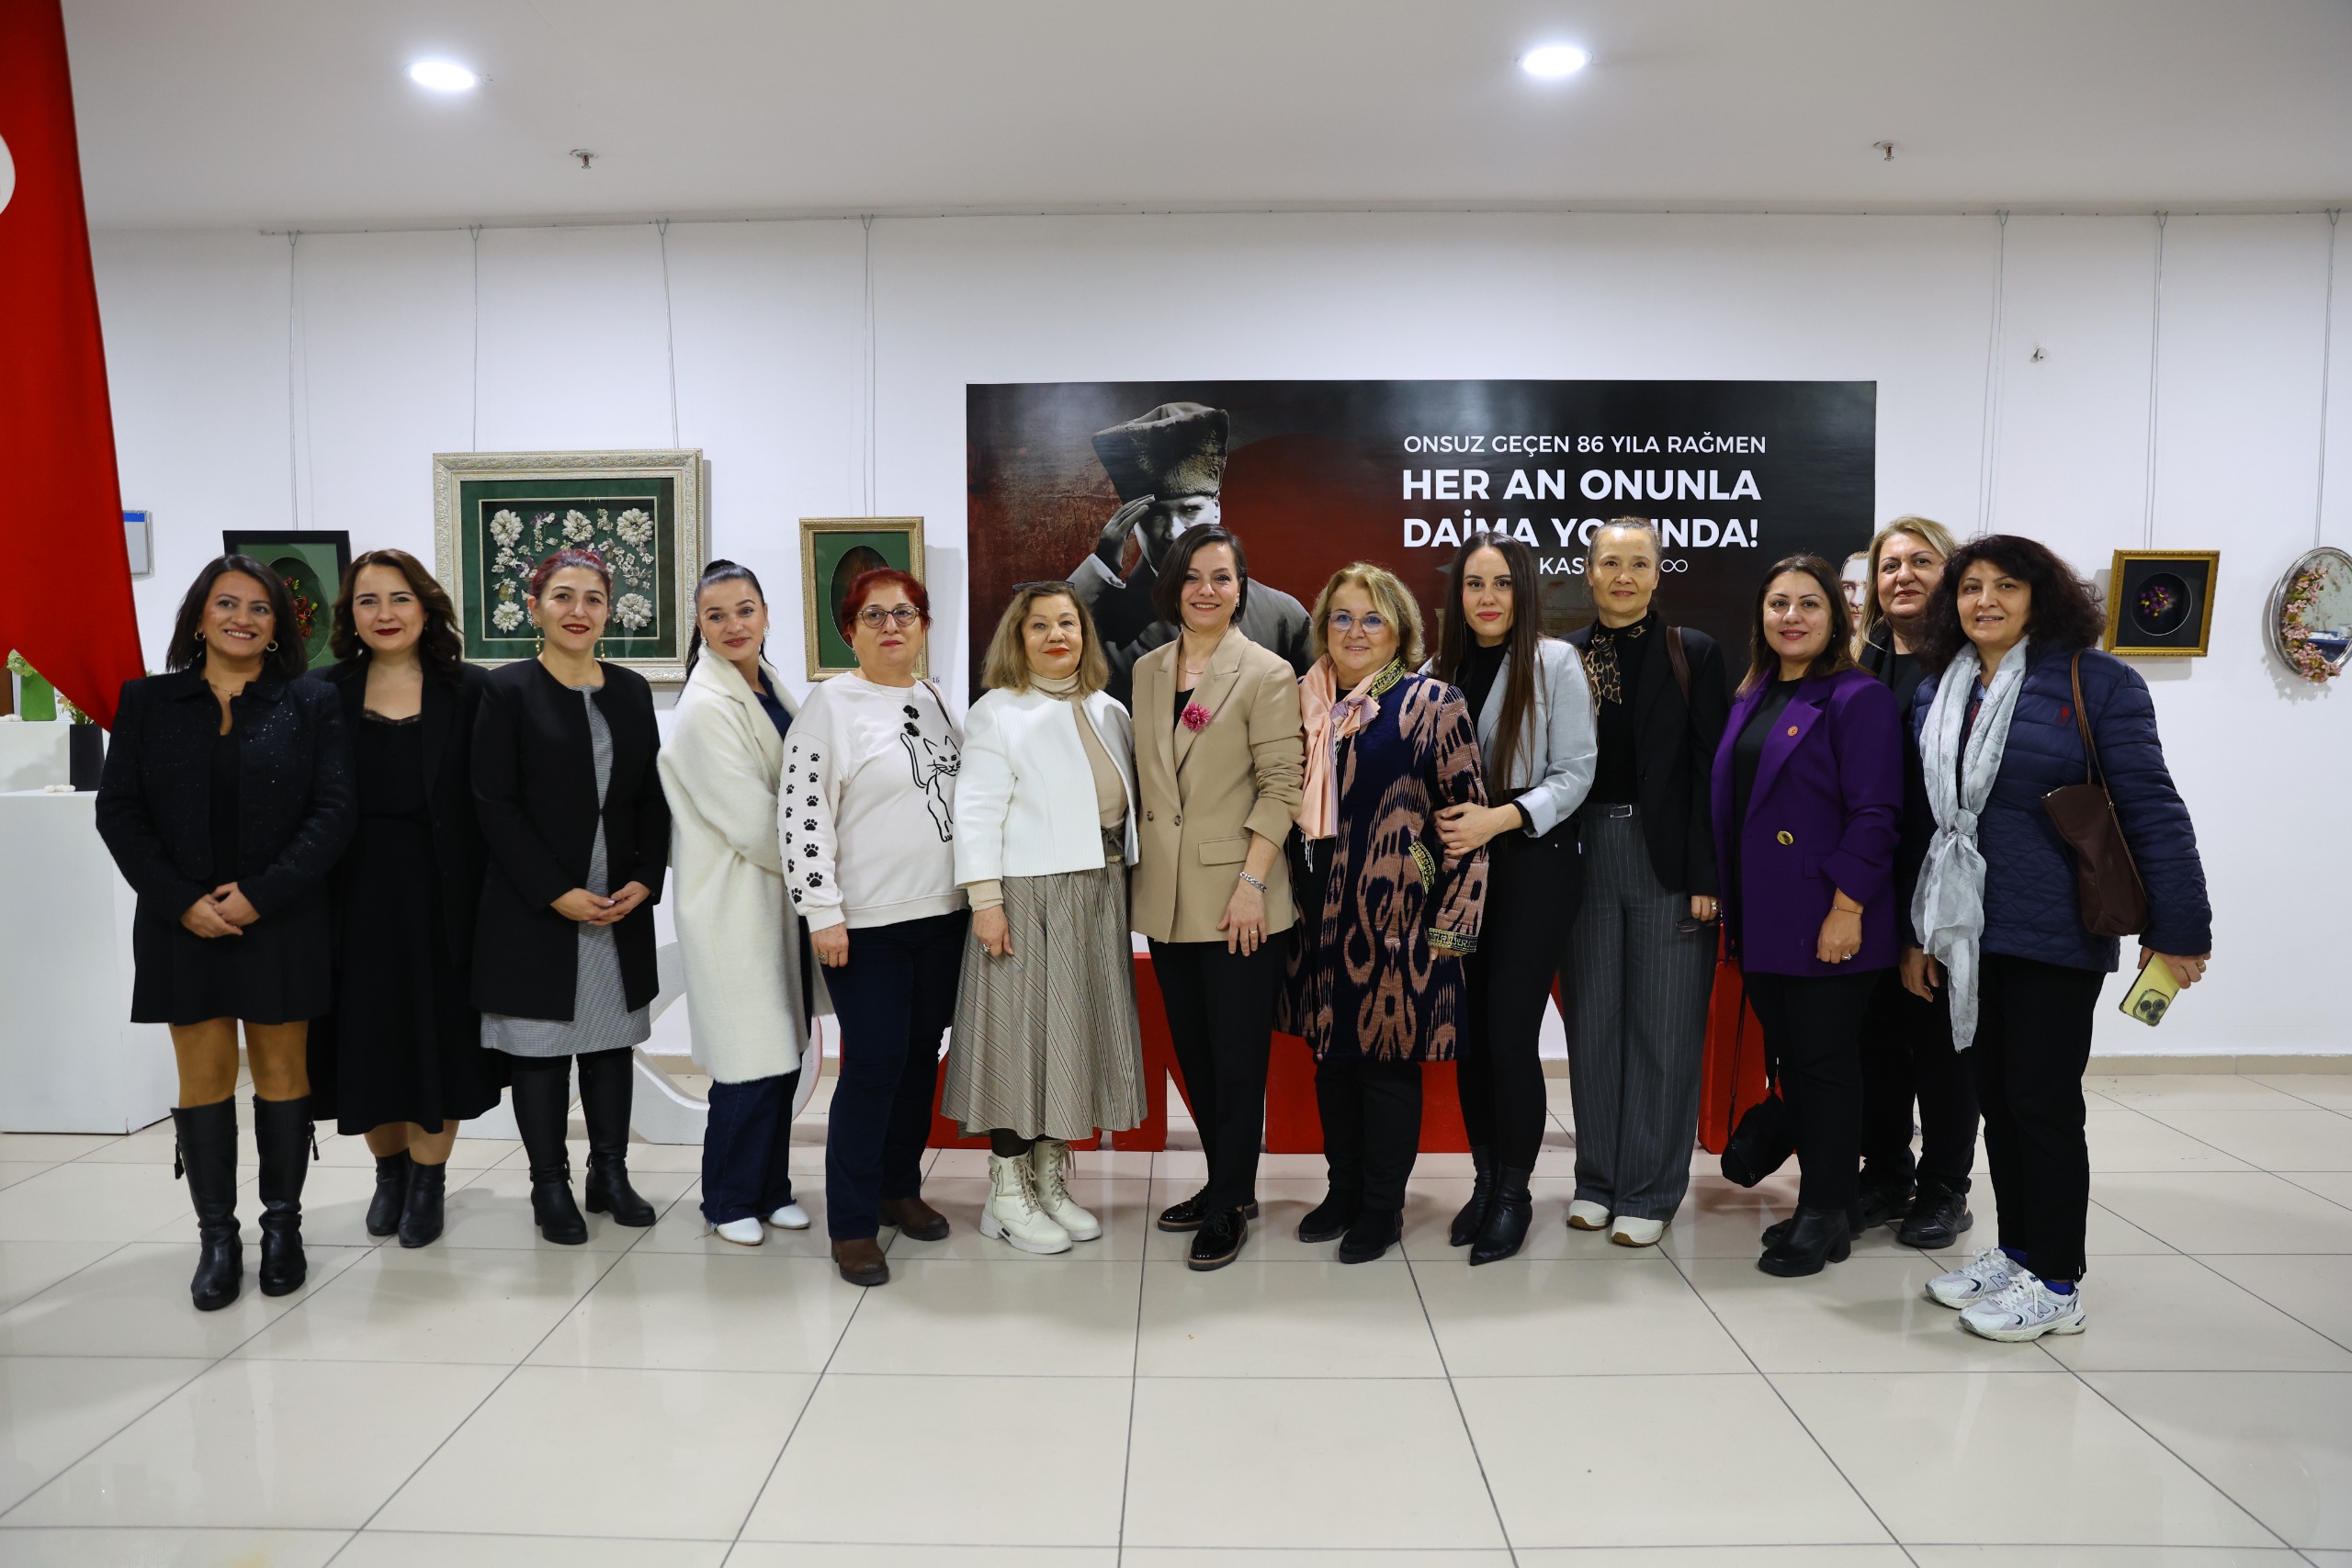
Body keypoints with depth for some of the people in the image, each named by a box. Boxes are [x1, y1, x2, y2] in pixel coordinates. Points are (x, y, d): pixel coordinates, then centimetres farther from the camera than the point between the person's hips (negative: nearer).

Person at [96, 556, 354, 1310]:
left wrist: (261, 895, -14)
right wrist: (183, 901, -10)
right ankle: (216, 1238, 13)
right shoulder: (147, 702, 6)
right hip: (184, 925, 1)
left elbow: (332, 811, -4)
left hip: (281, 924, -1)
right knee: (204, 1077, 5)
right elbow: (118, 810, 1)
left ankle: (283, 1227, 17)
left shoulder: (311, 704, 1)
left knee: (282, 1071, 6)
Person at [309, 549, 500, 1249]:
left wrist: (488, 894, -9)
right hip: (355, 893, 2)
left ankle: (427, 1178, 21)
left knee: (438, 1029, 5)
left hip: (441, 891, -2)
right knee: (367, 1033, 11)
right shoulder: (324, 692, 3)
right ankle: (389, 1169, 31)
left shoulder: (469, 689, -2)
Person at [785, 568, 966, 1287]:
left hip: (943, 914, 6)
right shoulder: (831, 704, -7)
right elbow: (802, 813, -12)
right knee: (874, 1064, -6)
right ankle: (851, 1225, 6)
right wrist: (822, 913, -16)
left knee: (922, 1054, 12)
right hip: (865, 923, -6)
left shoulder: (937, 702, 12)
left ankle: (900, 1187, 29)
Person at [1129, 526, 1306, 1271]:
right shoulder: (1147, 672, 10)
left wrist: (1251, 882, -16)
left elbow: (1281, 784, -10)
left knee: (1237, 1057, 2)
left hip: (1239, 901, -5)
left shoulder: (1267, 674, -6)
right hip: (1167, 898, 6)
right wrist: (1137, 866, 10)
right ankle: (1225, 1183, 28)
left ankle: (1230, 1204, 16)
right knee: (1193, 1052, 13)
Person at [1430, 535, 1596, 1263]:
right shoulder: (1443, 666, 9)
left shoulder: (1555, 661, -3)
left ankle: (1514, 1193, 12)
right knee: (1468, 1033, 7)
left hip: (1535, 863, -4)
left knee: (1509, 1033, -6)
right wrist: (1442, 823, -4)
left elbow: (1575, 773, -8)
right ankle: (1484, 1179, 23)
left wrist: (1499, 818, -18)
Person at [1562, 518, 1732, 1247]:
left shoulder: (1693, 653, 2)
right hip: (1584, 854, 2)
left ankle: (1649, 1192, 15)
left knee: (1664, 1025, 3)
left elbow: (1710, 770, -2)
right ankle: (1596, 1179, 22)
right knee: (1591, 1020, 9)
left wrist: (1706, 876, -9)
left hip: (1666, 858, -2)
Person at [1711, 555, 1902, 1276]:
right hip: (1763, 920, 7)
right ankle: (1819, 1202, 27)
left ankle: (1825, 1217, 14)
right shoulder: (1751, 699, 13)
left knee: (1825, 1061, 2)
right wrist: (1732, 909, 14)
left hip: (1824, 925, -7)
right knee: (1790, 1061, 14)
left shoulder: (1858, 698, -9)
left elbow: (1875, 815, -15)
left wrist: (1847, 908, -19)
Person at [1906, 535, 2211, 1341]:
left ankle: (2055, 1285, 15)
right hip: (1966, 936, 5)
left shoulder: (2094, 681, -8)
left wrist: (2177, 929, -12)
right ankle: (2015, 1252, 28)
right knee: (1997, 1098, 14)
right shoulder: (1935, 692, 8)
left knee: (2044, 1103, 1)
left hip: (2055, 937, -5)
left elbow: (2151, 808, -10)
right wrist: (1918, 931, 11)